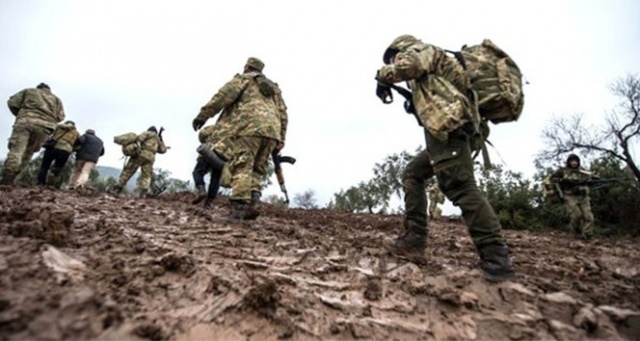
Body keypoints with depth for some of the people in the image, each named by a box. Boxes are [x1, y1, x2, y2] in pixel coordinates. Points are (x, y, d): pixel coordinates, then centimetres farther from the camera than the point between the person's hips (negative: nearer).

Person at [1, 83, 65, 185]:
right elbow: (60, 117, 14)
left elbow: (12, 103, 15)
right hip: (44, 127, 2)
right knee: (28, 152, 10)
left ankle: (7, 176, -26)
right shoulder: (56, 99, 27)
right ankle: (11, 177, 2)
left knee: (16, 150, -11)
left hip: (25, 122, -2)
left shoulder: (29, 91, 24)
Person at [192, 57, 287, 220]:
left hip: (250, 126, -5)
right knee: (255, 170, 7)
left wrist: (203, 115, 9)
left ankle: (238, 209, -21)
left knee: (242, 167, -11)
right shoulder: (272, 87, 34)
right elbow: (282, 114, 25)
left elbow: (221, 97, 7)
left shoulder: (243, 79, 18)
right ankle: (250, 206, -7)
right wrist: (280, 139, 23)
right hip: (272, 130, 6)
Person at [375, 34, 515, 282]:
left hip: (449, 125, -10)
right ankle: (414, 240, 8)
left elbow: (407, 64, -10)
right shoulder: (427, 71, 37)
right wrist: (412, 100, 28)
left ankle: (496, 260, -19)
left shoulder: (423, 50, 12)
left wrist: (382, 75, 7)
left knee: (460, 187, -18)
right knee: (412, 174, 13)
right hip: (450, 130, 10)